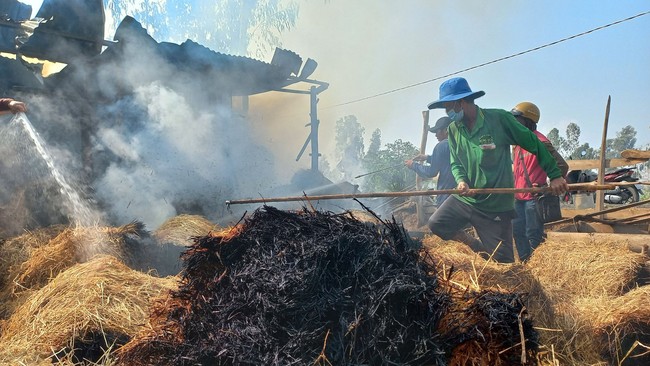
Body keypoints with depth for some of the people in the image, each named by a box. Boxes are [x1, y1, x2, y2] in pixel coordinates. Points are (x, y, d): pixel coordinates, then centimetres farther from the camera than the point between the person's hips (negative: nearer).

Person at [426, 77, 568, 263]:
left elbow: (534, 144, -6)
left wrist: (555, 175, -7)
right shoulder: (454, 129, 3)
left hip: (496, 206, -5)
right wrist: (461, 180, -14)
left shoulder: (499, 118, -12)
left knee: (503, 262, -4)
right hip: (463, 199, 5)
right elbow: (455, 163, 9)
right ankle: (477, 249, 15)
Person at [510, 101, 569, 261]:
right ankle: (525, 262, 26)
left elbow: (562, 165, -14)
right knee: (518, 231, 14)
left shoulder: (540, 141, -13)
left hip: (533, 196, -9)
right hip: (519, 196, 9)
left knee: (533, 235, -4)